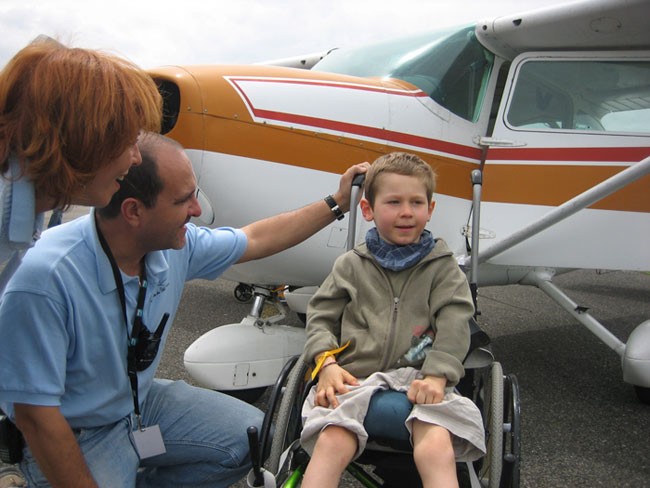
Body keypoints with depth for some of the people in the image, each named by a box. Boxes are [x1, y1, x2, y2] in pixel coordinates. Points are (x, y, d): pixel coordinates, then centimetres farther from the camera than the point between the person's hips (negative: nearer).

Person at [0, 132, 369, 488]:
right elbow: (35, 414, -26)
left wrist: (337, 203, 9)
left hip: (142, 402, 7)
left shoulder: (176, 243, -12)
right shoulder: (45, 278, -32)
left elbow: (255, 239, 6)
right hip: (76, 438, -6)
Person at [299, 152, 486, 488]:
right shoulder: (351, 265, 14)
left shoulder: (443, 267, 11)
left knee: (437, 449, -29)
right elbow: (321, 316, 13)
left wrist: (437, 375, -16)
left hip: (419, 379, 0)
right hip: (354, 377, 1)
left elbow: (454, 324, 0)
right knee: (332, 443, -28)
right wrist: (326, 362, -6)